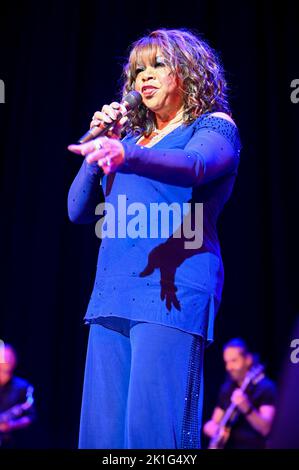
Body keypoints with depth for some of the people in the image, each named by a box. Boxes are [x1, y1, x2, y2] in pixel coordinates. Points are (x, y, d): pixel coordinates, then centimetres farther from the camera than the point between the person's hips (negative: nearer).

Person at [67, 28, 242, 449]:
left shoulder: (215, 126, 6)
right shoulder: (131, 137, 24)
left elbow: (194, 164, -19)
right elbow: (78, 211, 19)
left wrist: (123, 154, -37)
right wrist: (101, 146, 8)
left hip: (172, 288, -6)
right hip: (113, 289, 6)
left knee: (154, 425, -11)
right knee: (102, 425, 4)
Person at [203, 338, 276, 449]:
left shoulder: (265, 387, -7)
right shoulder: (227, 388, 10)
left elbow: (265, 428, -18)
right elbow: (212, 423, 14)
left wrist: (247, 409, -35)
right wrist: (214, 429, -8)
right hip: (227, 446, 5)